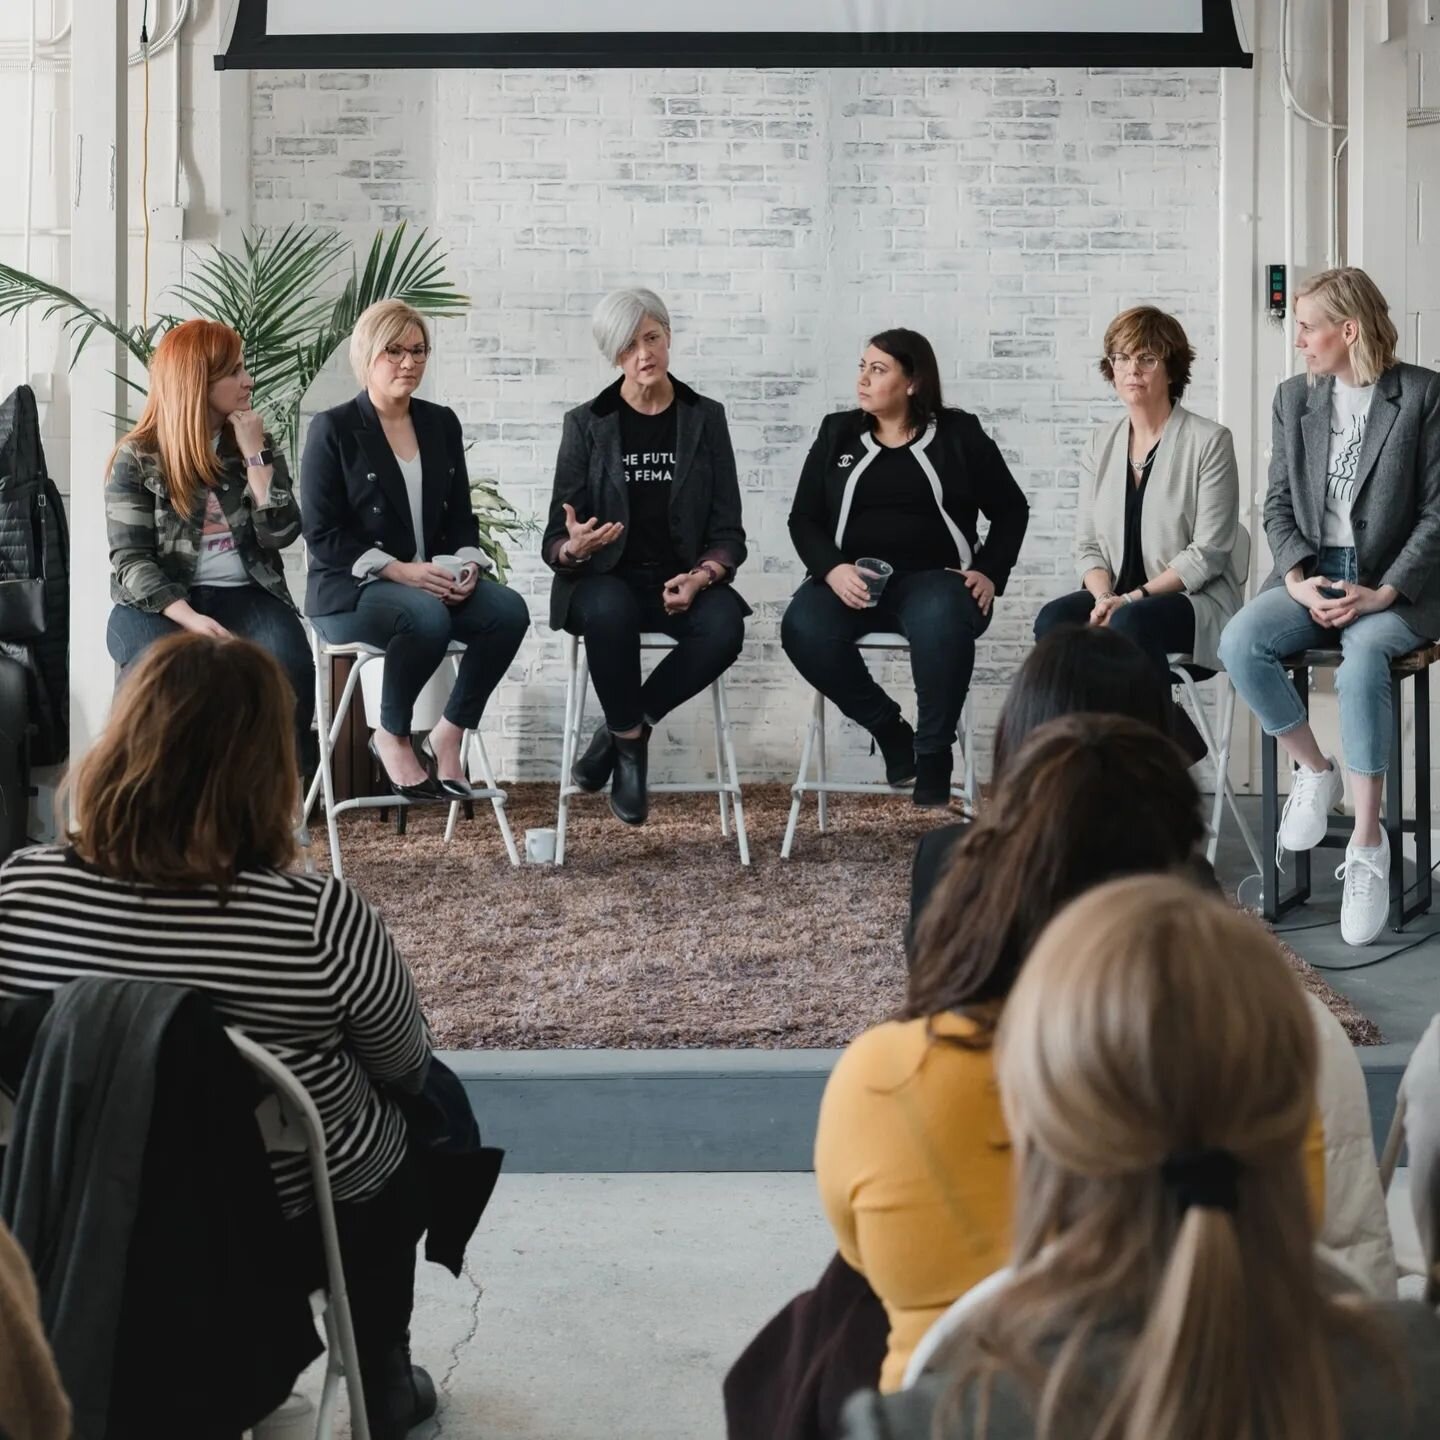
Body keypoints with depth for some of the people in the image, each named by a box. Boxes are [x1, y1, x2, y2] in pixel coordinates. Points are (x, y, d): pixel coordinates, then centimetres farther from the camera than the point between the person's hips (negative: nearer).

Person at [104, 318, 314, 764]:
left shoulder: (256, 444, 11)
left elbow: (281, 533, 1)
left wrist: (255, 455, -7)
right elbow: (130, 560, -7)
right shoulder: (137, 458, 0)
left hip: (244, 596, 3)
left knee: (289, 668, -30)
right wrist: (189, 618, -22)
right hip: (158, 604, -2)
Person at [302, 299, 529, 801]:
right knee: (428, 617, -37)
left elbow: (461, 515, 16)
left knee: (509, 609, -24)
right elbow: (322, 534, -9)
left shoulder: (441, 424, 14)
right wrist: (399, 570, -20)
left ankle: (447, 736, -10)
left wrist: (467, 563, -7)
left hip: (435, 581, 5)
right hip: (350, 590, -5)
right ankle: (390, 738, -12)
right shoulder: (333, 429, -3)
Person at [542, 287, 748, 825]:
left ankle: (619, 730, -11)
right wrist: (573, 548, -27)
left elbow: (728, 532, 3)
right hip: (605, 580, -1)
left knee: (725, 625, -32)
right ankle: (631, 744, -15)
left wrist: (700, 577, -19)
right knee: (609, 611, -38)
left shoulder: (705, 418, 5)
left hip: (681, 583, 2)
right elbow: (556, 540, -1)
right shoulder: (586, 423, 2)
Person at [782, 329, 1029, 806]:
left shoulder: (959, 434, 8)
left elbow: (1011, 510, 14)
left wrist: (990, 573, -2)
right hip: (852, 578, 2)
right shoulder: (837, 433, 13)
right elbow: (804, 519, 9)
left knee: (941, 623, -40)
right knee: (803, 628, -32)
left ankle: (933, 753, -19)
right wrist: (832, 569, -11)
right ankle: (888, 726, -8)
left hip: (934, 576, -2)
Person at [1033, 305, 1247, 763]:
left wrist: (1134, 597, -18)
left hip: (1197, 600, -6)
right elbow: (1087, 544, 10)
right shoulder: (1104, 441, 12)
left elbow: (1207, 553, -11)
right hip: (1120, 599, 6)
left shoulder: (1209, 441, -5)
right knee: (1053, 620, -24)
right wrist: (1104, 597, -11)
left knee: (1130, 624, -37)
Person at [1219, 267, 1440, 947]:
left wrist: (1384, 593, -17)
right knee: (1240, 643, -26)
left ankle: (1367, 847, -28)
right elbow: (1278, 505, 10)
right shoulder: (1294, 397, 11)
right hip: (1312, 575, 4)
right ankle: (1315, 771, -3)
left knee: (1362, 660, -35)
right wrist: (1299, 579, -9)